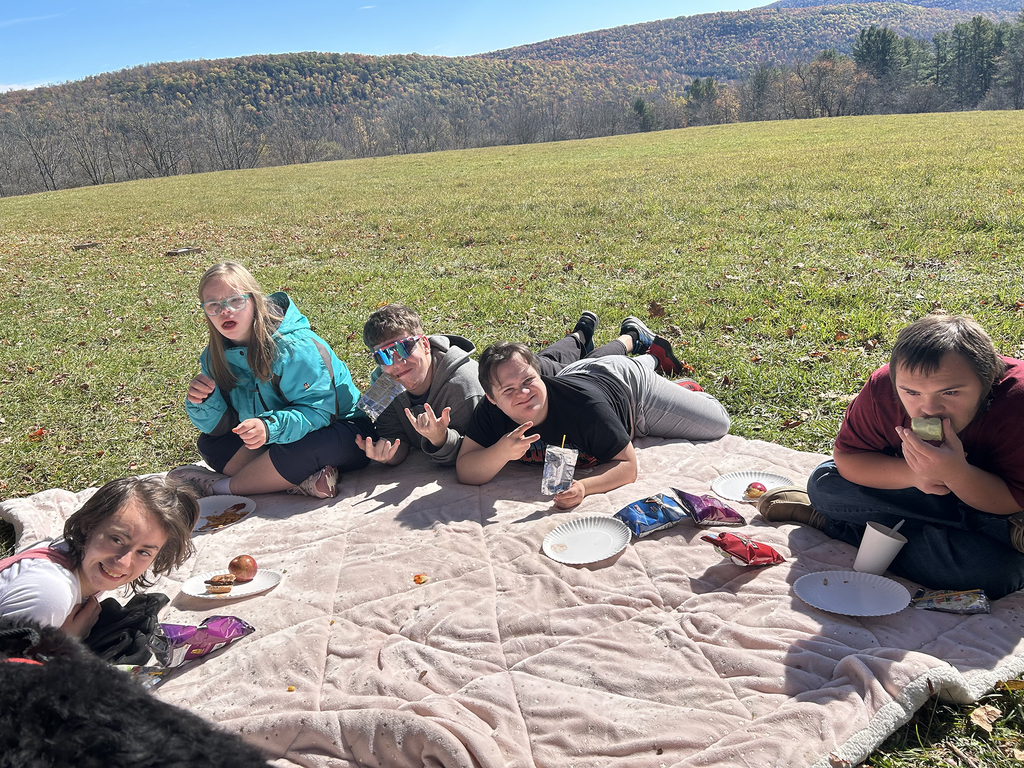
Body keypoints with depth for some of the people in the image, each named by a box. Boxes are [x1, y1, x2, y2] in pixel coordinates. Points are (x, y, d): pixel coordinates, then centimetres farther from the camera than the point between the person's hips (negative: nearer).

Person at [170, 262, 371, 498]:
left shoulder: (294, 347, -25)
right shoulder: (216, 355, -3)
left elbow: (318, 411, -28)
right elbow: (221, 426, -2)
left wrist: (270, 427, -44)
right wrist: (204, 402, -23)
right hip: (273, 443, 7)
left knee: (315, 445, -39)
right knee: (209, 444, -5)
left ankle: (221, 486, -17)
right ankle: (299, 481, -23)